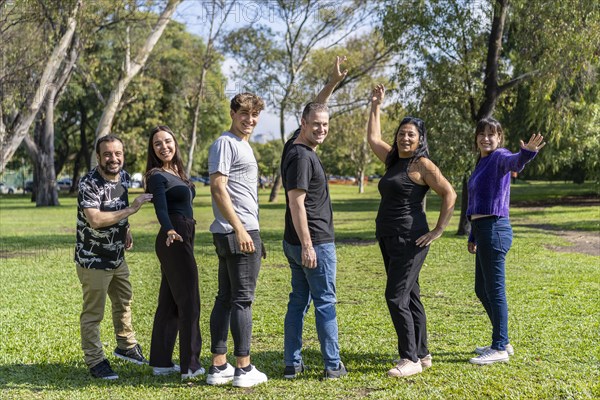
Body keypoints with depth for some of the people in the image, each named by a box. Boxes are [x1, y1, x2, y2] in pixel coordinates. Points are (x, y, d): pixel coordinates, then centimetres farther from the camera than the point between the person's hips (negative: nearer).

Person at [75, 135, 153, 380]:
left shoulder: (123, 176, 1)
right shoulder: (89, 183, -23)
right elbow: (95, 219, -35)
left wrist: (126, 230, 7)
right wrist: (131, 209, -32)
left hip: (117, 257, 8)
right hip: (93, 260, -8)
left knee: (124, 302, 22)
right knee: (93, 312, 1)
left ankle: (126, 346, 41)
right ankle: (95, 361, 14)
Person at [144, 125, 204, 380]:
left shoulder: (176, 172, 15)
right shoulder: (157, 176, -12)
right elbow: (161, 208, -26)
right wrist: (169, 231, -43)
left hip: (182, 239, 9)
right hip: (175, 240, -9)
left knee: (169, 302, 11)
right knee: (189, 301, -7)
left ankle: (161, 362, 17)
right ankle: (190, 366, -3)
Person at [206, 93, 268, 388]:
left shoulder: (243, 145, 21)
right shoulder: (225, 143, -9)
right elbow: (218, 189, -17)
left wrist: (254, 234, 23)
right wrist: (240, 230, -21)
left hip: (244, 232, 10)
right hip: (238, 232, -10)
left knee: (226, 298, 10)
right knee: (242, 300, -5)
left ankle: (218, 367, 15)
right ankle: (244, 369, 1)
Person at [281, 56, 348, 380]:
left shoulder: (298, 147, 10)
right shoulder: (301, 156, -17)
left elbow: (315, 110, 26)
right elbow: (296, 203, -22)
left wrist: (332, 84, 21)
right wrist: (307, 245, -23)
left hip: (296, 243, 9)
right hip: (314, 242, -9)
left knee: (298, 301, 11)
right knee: (325, 304, -1)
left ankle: (292, 364, 14)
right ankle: (333, 365, 6)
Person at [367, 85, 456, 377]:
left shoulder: (422, 164, -9)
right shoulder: (394, 161, 14)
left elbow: (449, 194, -12)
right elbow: (373, 138, 29)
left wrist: (438, 230, -13)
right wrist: (375, 106, 26)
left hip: (409, 240, -9)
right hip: (388, 239, 9)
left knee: (396, 297, -13)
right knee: (409, 297, 12)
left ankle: (411, 359, -8)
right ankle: (422, 355, 20)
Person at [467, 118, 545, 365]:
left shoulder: (499, 157, -8)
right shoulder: (481, 163, 18)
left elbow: (515, 161, -34)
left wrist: (527, 152, -57)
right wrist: (473, 237, 23)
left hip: (495, 230, -10)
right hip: (482, 231, 10)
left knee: (495, 290, -3)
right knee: (481, 290, 16)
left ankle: (500, 349, 7)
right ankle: (501, 342, 28)